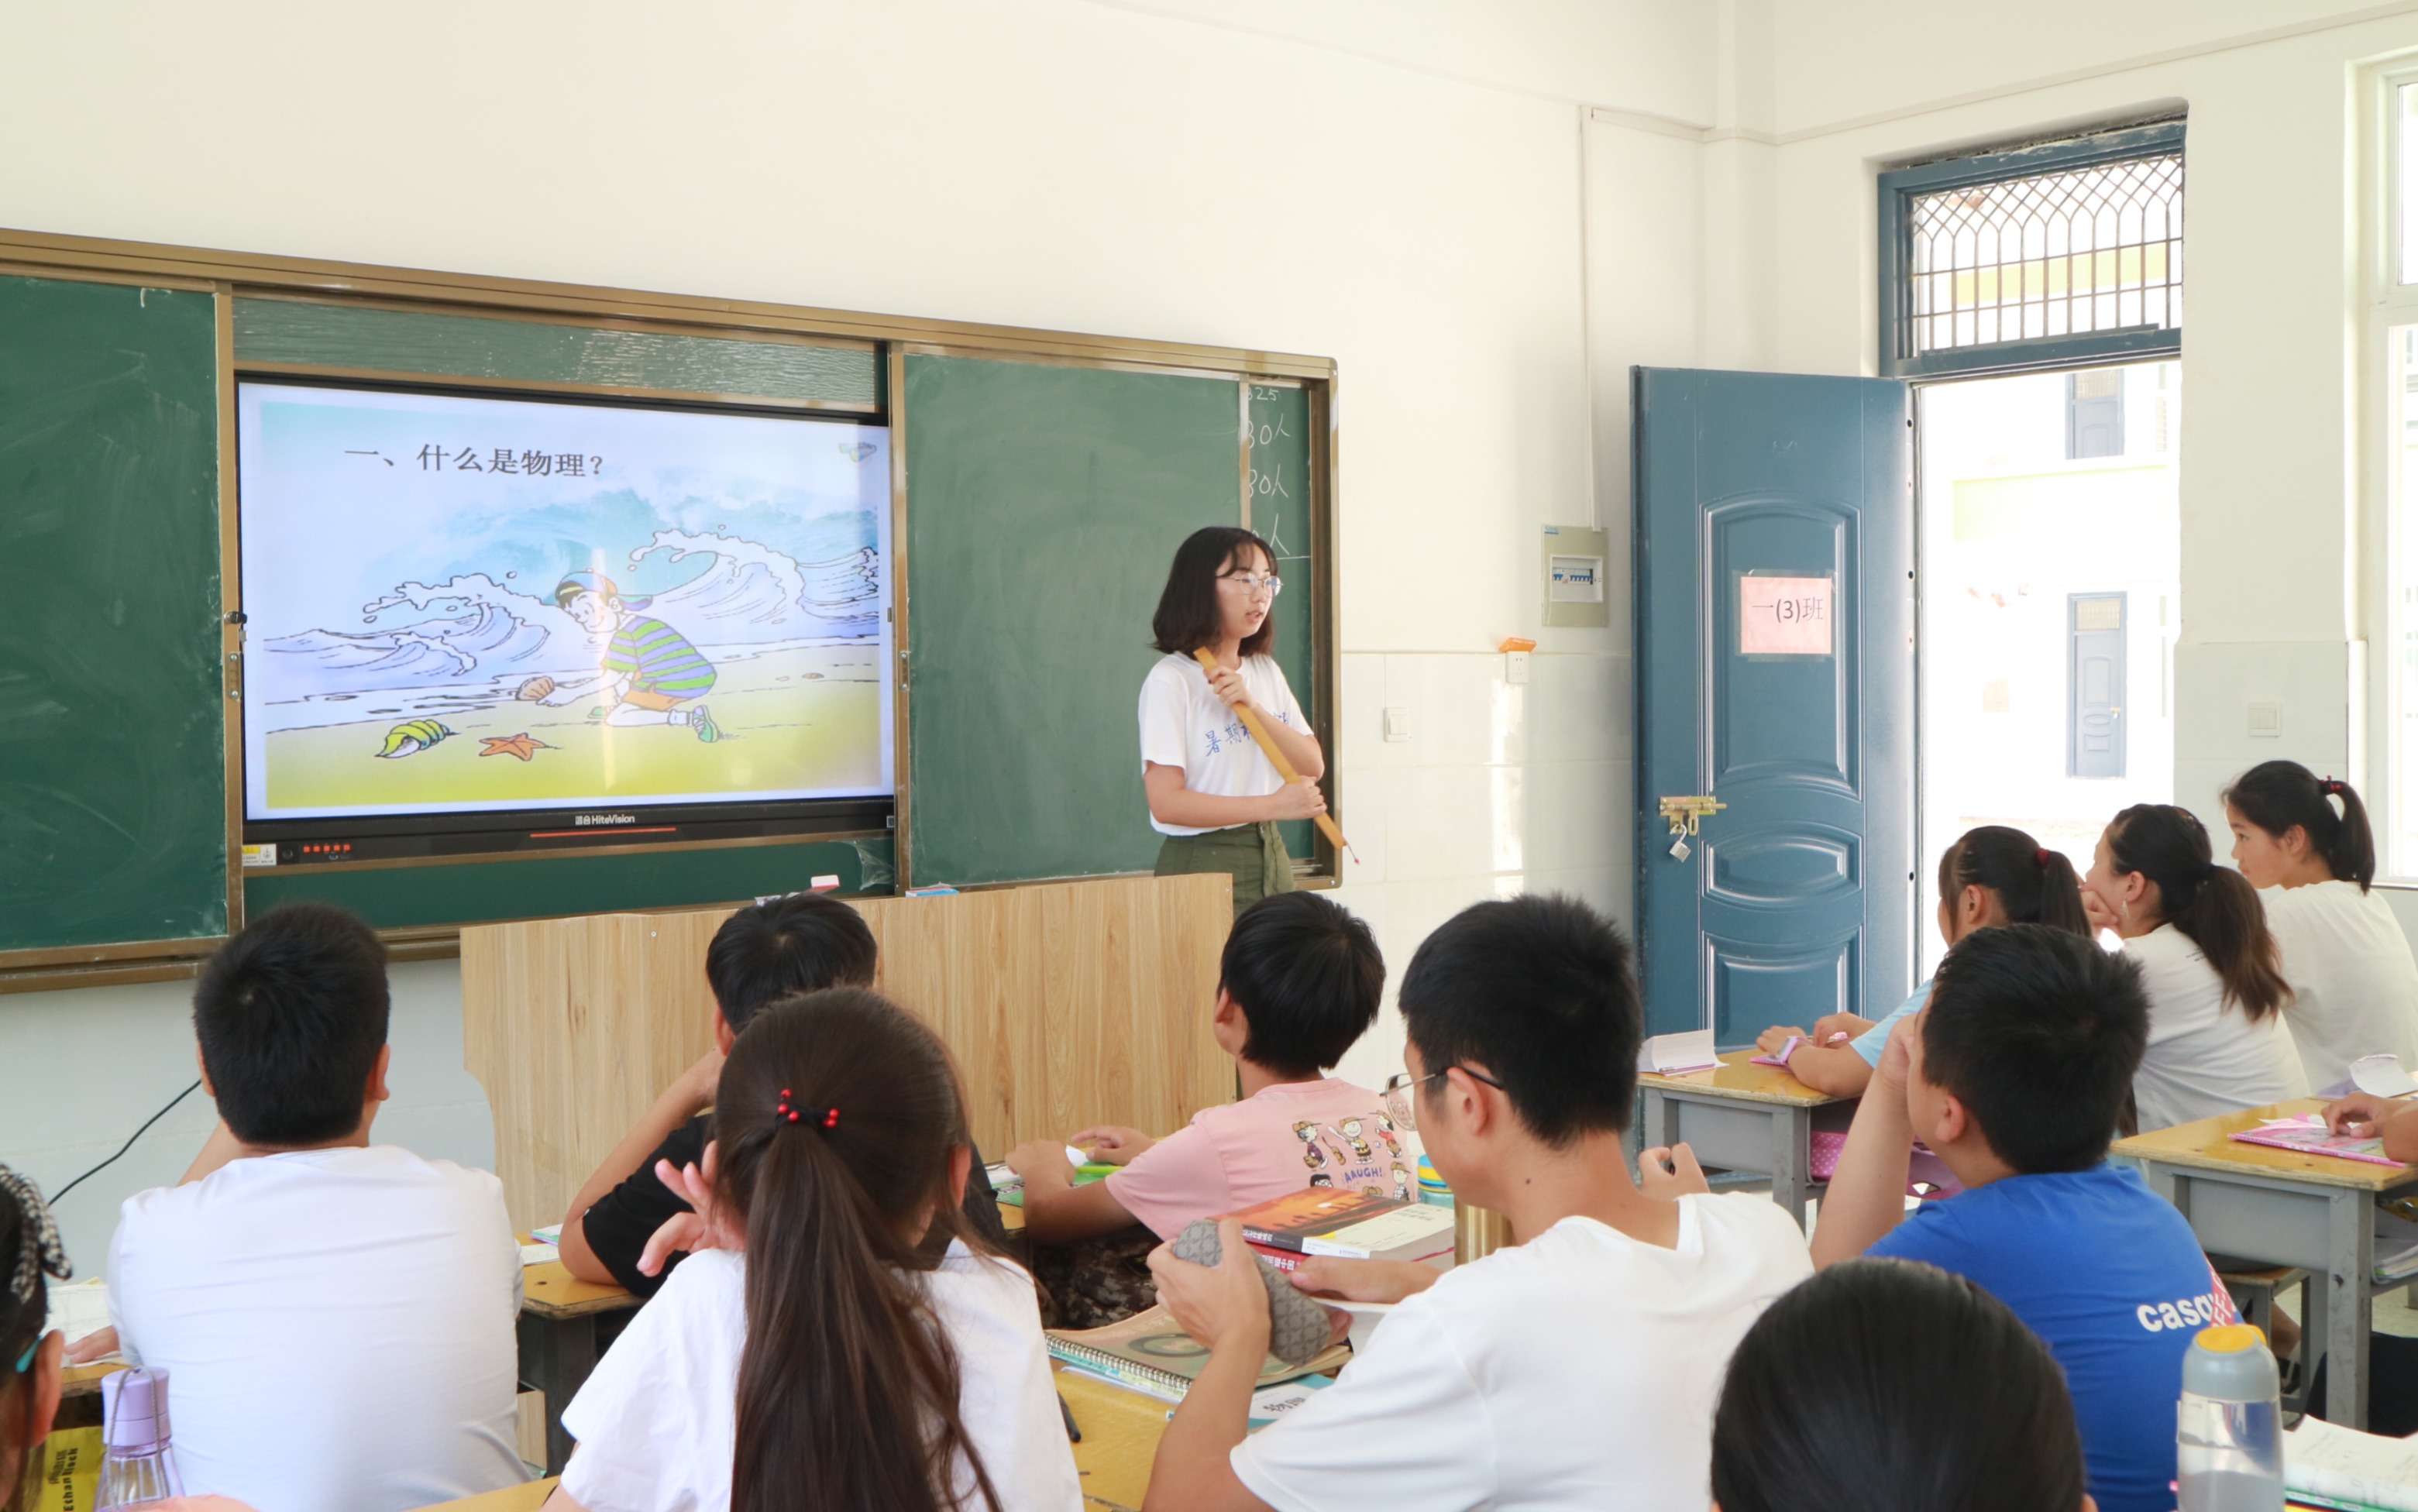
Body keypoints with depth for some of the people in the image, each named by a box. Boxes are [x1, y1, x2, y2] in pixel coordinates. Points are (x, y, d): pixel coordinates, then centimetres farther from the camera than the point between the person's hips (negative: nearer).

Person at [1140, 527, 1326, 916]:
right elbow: (1166, 802, -18)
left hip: (1271, 857, 6)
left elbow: (1313, 766, 2)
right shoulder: (1171, 680, -12)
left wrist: (1253, 707, -13)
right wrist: (1273, 805, -16)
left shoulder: (1266, 671, 11)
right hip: (1203, 863, -6)